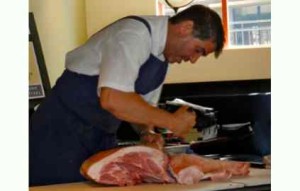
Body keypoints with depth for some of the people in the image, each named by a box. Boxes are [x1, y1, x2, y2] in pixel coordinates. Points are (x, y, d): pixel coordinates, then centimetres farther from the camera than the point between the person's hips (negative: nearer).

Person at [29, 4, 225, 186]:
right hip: (63, 132, -9)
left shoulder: (162, 55, 7)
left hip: (102, 136, 9)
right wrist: (172, 122, -26)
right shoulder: (134, 35, -22)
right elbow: (112, 99, -34)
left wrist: (148, 133, -5)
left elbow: (144, 104, 16)